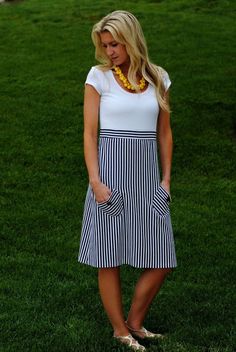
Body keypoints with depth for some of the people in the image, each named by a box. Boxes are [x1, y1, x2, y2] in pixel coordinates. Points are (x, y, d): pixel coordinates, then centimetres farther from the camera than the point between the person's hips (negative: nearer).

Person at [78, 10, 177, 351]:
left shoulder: (158, 78, 6)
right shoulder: (99, 76, -3)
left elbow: (164, 132, 12)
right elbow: (90, 133, -4)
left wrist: (166, 178, 5)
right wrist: (95, 181, -12)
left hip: (147, 177, 3)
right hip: (110, 173, -3)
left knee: (161, 261, 3)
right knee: (108, 259, 3)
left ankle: (135, 322, 24)